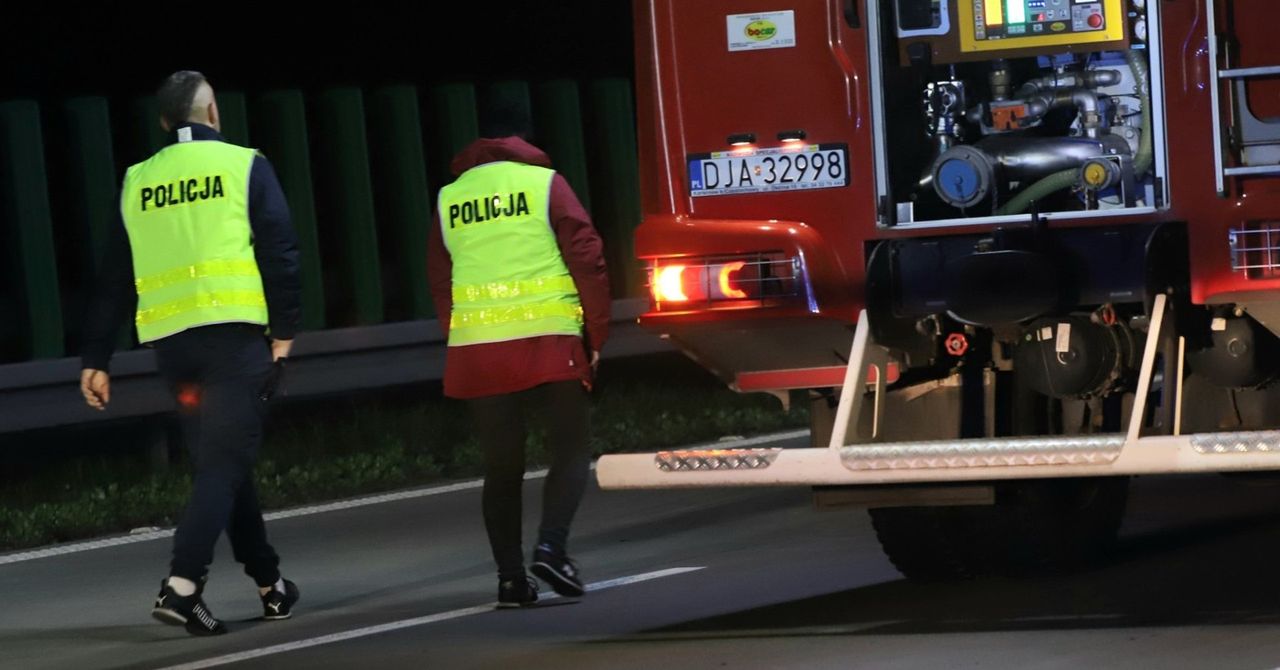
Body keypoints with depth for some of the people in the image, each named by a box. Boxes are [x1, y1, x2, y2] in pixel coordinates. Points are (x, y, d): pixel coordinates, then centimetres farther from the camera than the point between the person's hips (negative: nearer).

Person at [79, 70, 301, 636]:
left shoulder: (136, 182, 14)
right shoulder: (244, 166, 2)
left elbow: (113, 278, 13)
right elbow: (279, 254, -5)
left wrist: (95, 359, 14)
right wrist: (283, 333, -1)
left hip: (169, 340, 4)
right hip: (234, 335, -4)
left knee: (222, 462, 15)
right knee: (224, 463, -7)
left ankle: (269, 584, 20)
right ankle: (181, 585, -23)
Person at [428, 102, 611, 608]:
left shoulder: (449, 199, 11)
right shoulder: (545, 184, 1)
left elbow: (439, 282, 14)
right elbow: (587, 260, -3)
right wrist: (595, 336, 5)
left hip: (476, 351, 3)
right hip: (549, 341, -3)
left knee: (501, 466, 10)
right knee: (569, 452, 5)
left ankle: (511, 577, 4)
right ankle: (551, 547, -15)